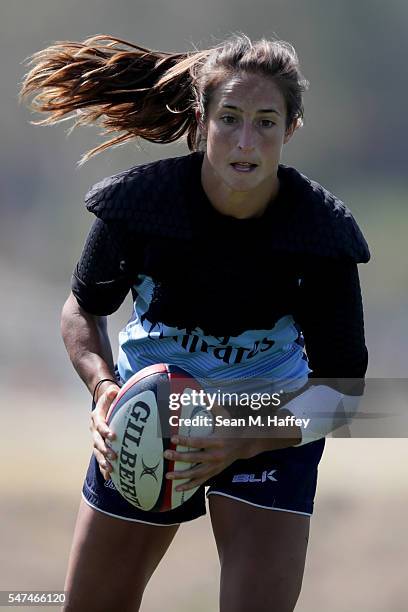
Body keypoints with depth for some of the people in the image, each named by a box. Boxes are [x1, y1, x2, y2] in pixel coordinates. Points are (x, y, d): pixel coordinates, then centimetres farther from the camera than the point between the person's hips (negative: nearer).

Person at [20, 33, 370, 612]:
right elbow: (84, 309, -2)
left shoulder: (320, 227, -21)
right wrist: (103, 386, -23)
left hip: (272, 428, -1)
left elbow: (342, 383, -19)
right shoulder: (141, 199, -20)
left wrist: (243, 444, -35)